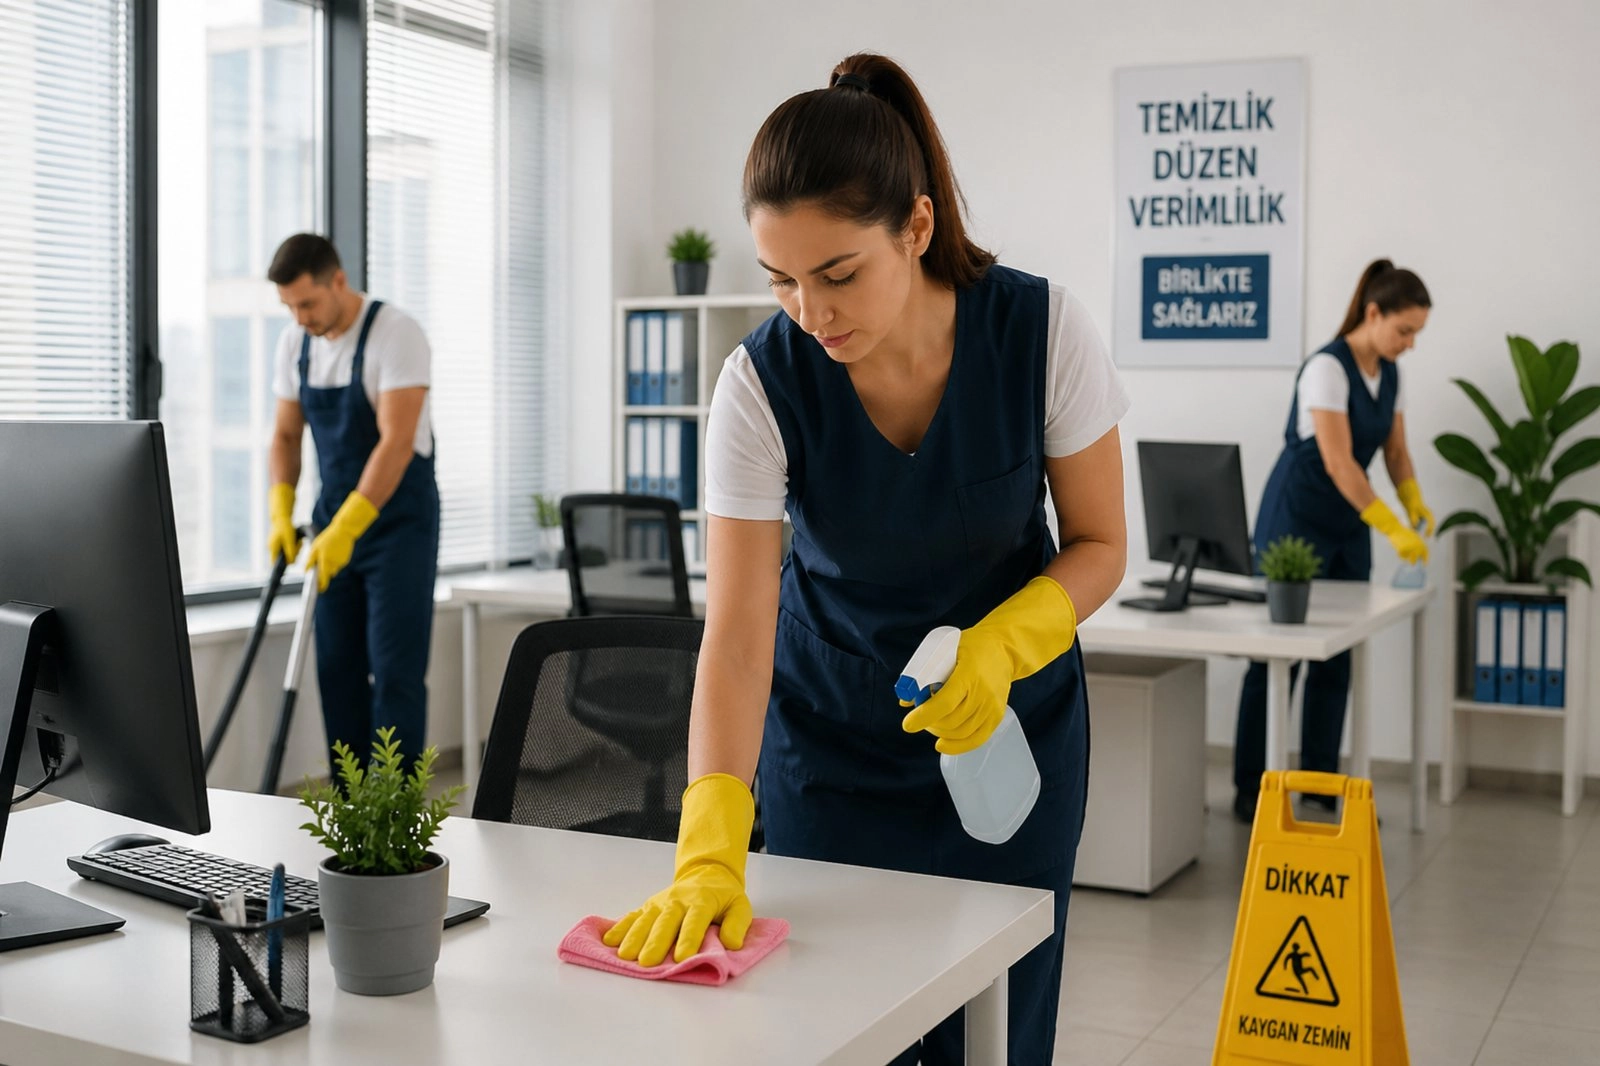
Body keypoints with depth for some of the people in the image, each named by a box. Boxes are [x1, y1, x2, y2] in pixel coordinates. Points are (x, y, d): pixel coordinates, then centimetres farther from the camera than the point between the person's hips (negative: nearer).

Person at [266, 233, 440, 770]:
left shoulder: (395, 334, -19)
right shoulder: (295, 342, 3)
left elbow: (397, 443, -26)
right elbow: (286, 435, 12)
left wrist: (346, 528, -30)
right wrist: (281, 512, -2)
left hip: (398, 519, -7)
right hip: (336, 519, 7)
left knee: (394, 669, -9)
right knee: (337, 667, 8)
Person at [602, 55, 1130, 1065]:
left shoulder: (1043, 330, -21)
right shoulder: (762, 382, -22)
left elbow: (1100, 544, -9)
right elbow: (737, 637, -26)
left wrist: (1000, 644, -28)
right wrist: (710, 851, -37)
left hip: (1010, 714, 0)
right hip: (831, 727, 0)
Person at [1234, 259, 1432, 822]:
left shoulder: (1390, 374, 5)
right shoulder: (1327, 367, -21)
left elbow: (1395, 451, 9)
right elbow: (1337, 462, -26)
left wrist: (1414, 502, -10)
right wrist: (1393, 529, -30)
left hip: (1348, 525, 8)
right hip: (1295, 517, -8)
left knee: (1336, 658, 8)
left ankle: (1321, 787, 16)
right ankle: (1250, 789, 6)